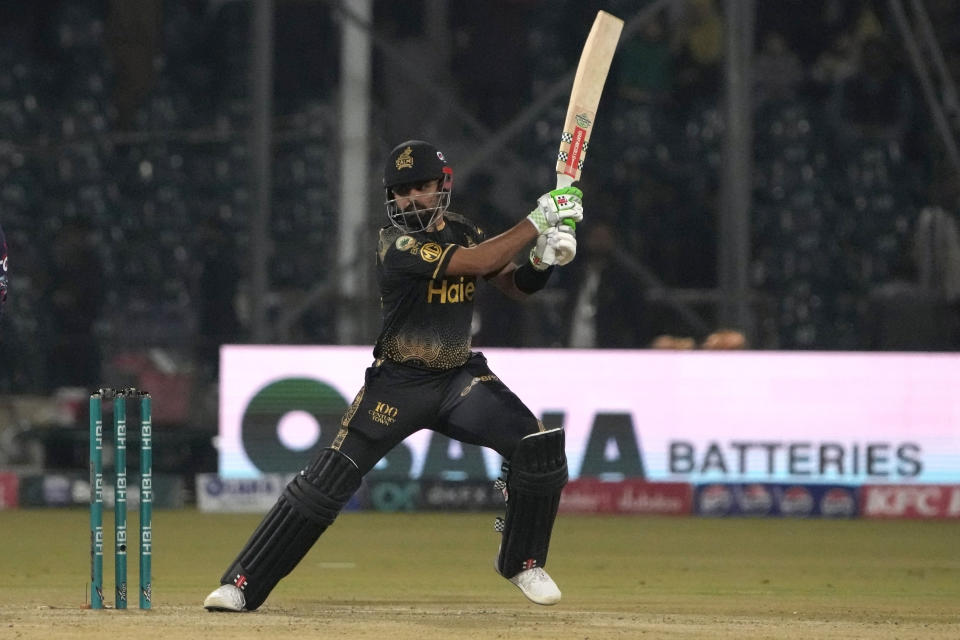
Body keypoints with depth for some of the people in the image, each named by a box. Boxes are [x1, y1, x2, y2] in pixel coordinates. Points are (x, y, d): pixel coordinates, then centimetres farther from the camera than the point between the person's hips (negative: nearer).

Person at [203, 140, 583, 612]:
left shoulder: (462, 232, 4)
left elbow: (514, 284, 7)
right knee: (329, 479, -12)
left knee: (539, 446, -13)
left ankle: (520, 560, 9)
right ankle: (242, 584, -6)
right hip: (399, 384, -5)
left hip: (461, 377, 5)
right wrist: (537, 221, -25)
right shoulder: (396, 245, -17)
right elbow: (476, 262, -27)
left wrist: (544, 258, -14)